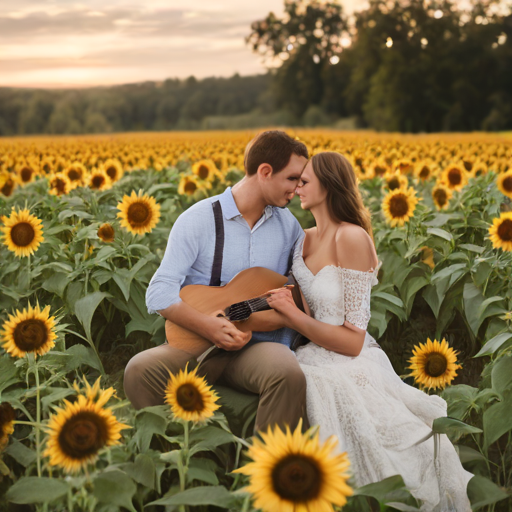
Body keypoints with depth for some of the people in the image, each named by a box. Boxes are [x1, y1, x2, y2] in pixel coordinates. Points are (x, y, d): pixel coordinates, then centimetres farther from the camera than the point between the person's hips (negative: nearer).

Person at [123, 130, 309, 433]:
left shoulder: (289, 225, 11)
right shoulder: (198, 220, -2)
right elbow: (158, 294, -10)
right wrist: (208, 327, -24)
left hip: (260, 343, 2)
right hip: (198, 342, -1)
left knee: (289, 374, -34)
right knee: (140, 369, -31)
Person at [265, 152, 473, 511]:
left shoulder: (352, 237, -15)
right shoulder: (306, 240, 10)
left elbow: (352, 341, -15)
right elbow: (310, 314, 11)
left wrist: (295, 316, -20)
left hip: (347, 370, -8)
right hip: (313, 359, 8)